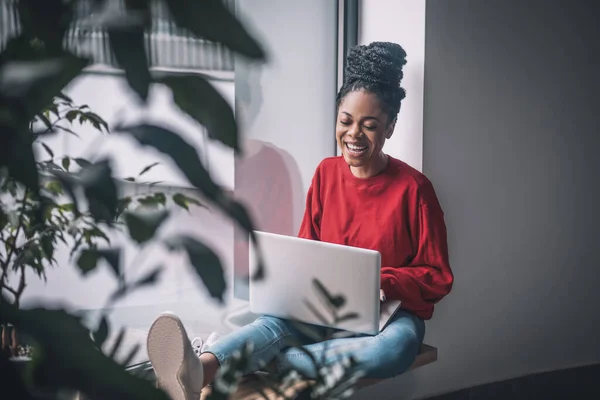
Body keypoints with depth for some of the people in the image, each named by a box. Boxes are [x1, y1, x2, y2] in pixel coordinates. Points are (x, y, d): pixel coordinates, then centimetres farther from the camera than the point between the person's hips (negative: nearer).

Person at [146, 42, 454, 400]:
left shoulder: (413, 188, -9)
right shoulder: (326, 173, 4)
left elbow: (438, 277, -5)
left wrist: (385, 283, -22)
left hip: (390, 312, -2)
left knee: (393, 348, -39)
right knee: (277, 319, -32)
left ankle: (264, 362, -37)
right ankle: (197, 371, -57)